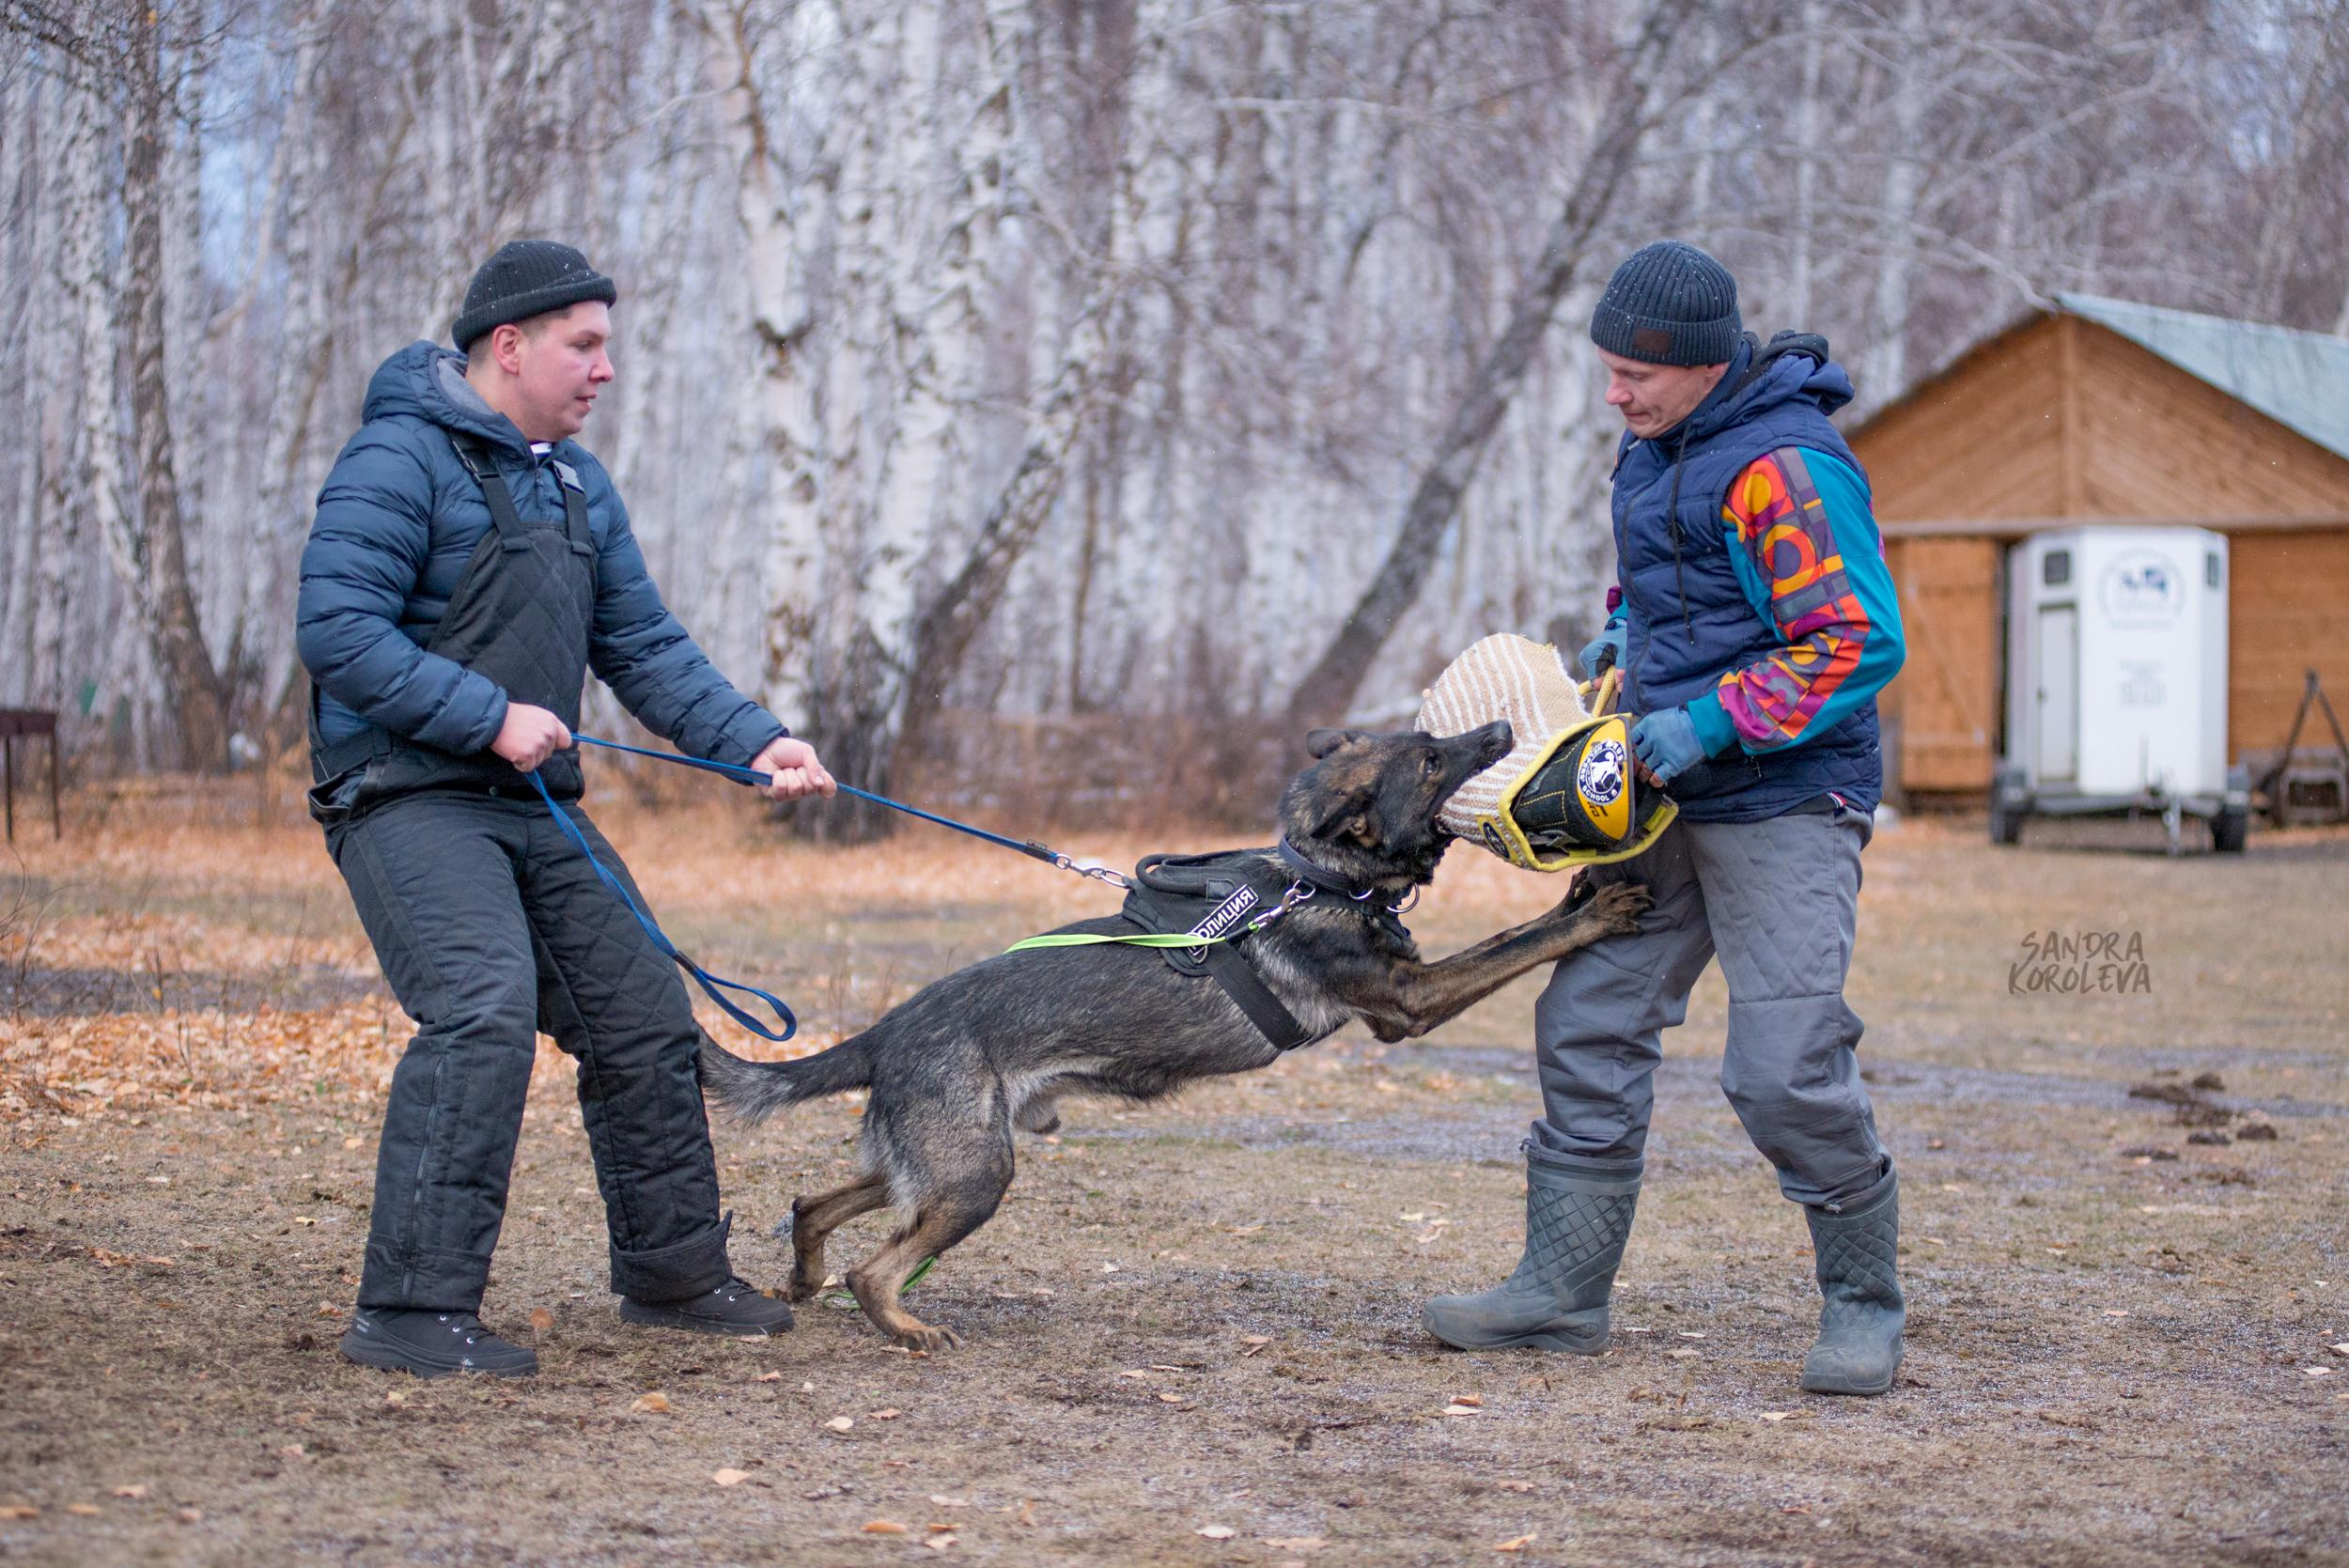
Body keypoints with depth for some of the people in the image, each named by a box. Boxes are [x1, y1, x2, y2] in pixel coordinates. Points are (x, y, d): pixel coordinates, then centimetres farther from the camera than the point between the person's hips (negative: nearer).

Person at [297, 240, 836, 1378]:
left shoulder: (576, 483, 16)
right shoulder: (399, 460, -12)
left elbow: (643, 644, 16)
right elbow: (337, 629, -19)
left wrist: (752, 740, 2)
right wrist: (490, 715, -21)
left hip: (535, 804, 9)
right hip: (407, 799, -9)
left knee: (644, 1018, 11)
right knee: (484, 1009, -26)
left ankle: (672, 1274, 28)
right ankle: (412, 1308, -24)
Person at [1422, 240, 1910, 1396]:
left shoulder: (1782, 468, -20)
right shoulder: (1658, 443, 10)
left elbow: (1860, 641, -23)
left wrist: (1712, 721, -24)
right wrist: (1622, 629, 12)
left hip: (1784, 803, -9)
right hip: (1665, 794, 9)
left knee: (1787, 1066, -14)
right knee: (1587, 1024, 6)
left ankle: (1864, 1301, 3)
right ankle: (1564, 1288, 14)